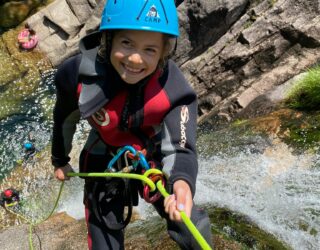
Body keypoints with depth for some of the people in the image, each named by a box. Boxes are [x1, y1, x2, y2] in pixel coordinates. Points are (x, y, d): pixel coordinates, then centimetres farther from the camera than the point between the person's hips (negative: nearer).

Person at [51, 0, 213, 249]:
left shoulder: (174, 90, -29)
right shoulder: (80, 73, -25)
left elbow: (179, 148, -30)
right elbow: (64, 120, -4)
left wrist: (182, 182, -53)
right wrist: (60, 160, 12)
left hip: (153, 159, 0)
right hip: (105, 164, 1)